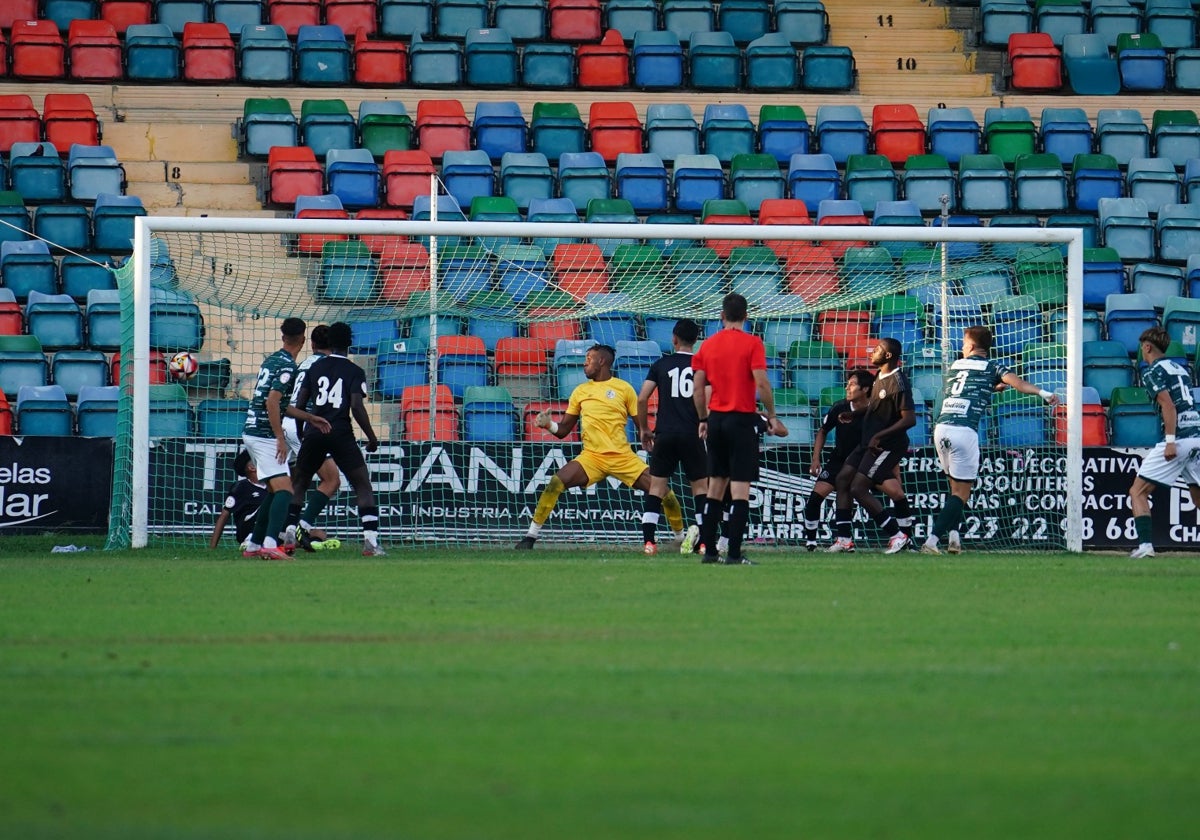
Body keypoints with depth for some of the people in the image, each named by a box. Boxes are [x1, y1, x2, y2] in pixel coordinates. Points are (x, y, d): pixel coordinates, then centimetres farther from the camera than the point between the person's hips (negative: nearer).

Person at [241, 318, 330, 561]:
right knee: (284, 489, -16)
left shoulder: (272, 360, 16)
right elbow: (272, 402, -22)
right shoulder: (287, 366, -13)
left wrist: (310, 418, 27)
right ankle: (270, 544, -32)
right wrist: (280, 439, -20)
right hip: (265, 436, -9)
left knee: (274, 490, 18)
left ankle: (253, 545, 20)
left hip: (251, 431, 9)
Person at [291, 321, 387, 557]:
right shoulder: (355, 372, 0)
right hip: (341, 433, -3)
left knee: (298, 485, 16)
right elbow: (357, 407, -10)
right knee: (363, 486, 1)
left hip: (314, 432, 3)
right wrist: (372, 437, 1)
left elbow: (300, 404, 9)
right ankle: (370, 540, -13)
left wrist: (300, 432, 24)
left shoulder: (315, 368, 9)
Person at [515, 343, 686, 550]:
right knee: (556, 482, -21)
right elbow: (563, 430, 13)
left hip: (623, 456, -2)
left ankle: (682, 537, 9)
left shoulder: (623, 388, 4)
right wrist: (548, 424, -7)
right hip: (591, 456, 2)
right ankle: (531, 536, -13)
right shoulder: (580, 391, 13)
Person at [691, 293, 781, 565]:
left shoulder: (708, 345, 6)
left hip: (716, 420, 5)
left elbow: (698, 388, 7)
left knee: (715, 486, 13)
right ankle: (734, 553, -10)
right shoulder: (752, 343, -7)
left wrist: (703, 420, 18)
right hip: (742, 420, -5)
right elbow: (761, 383, -15)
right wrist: (771, 416, -3)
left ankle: (709, 550, 12)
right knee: (740, 488, -5)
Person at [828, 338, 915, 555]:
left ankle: (897, 535, -5)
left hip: (888, 446, -10)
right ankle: (844, 539, 12)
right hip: (869, 443, 10)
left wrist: (879, 436, -25)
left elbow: (910, 419, -24)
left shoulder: (898, 383, -20)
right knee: (842, 479, 9)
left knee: (858, 488, -12)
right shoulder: (879, 377, 9)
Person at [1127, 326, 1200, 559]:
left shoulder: (1153, 372, -2)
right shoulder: (1180, 369, 20)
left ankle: (1145, 545, -14)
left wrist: (1170, 440, -20)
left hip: (1179, 437, -7)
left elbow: (1168, 406, -15)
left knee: (1138, 492, -1)